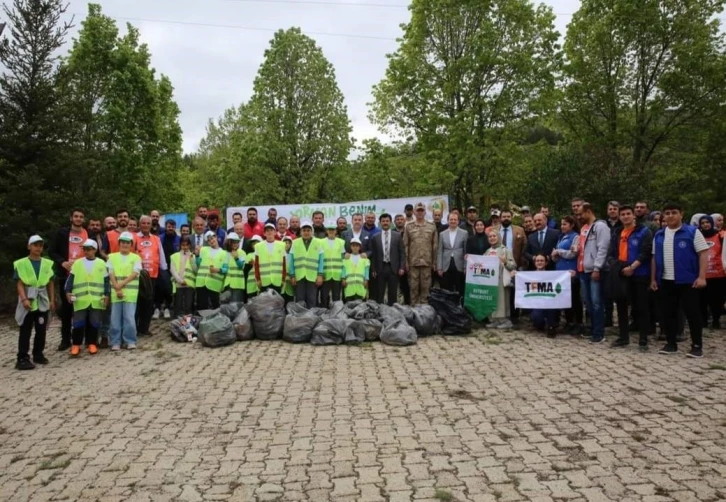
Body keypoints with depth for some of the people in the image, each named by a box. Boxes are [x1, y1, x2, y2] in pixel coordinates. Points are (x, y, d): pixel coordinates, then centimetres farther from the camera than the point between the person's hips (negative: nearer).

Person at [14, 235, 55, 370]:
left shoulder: (47, 263, 7)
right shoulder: (21, 264, -4)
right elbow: (20, 284, -8)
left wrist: (52, 300, 9)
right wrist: (24, 299, -19)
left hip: (42, 302, 4)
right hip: (28, 302, -4)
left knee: (41, 330, 10)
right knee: (25, 331, -1)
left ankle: (38, 354, 23)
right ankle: (22, 358, 2)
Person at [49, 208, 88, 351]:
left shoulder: (89, 234, 5)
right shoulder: (62, 232, 2)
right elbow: (52, 251, 1)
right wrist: (62, 262, -14)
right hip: (66, 275, 0)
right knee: (66, 306, 5)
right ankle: (65, 339, 12)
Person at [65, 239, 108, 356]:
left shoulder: (101, 263, 6)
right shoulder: (77, 263, 6)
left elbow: (106, 281, 6)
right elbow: (71, 279, 4)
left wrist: (106, 295, -1)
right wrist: (68, 291, -9)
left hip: (96, 300, 0)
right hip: (80, 300, 0)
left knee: (94, 323, 6)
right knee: (79, 323, 1)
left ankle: (92, 343, 18)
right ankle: (76, 345, 13)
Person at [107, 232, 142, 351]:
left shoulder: (136, 258, 5)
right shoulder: (112, 257, 9)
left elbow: (134, 274, -4)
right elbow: (111, 274, 2)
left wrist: (121, 284, -14)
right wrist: (117, 289, -9)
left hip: (130, 292, -2)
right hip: (115, 292, 2)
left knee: (129, 317, -4)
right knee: (115, 318, 3)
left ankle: (130, 341, 4)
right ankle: (115, 342, 10)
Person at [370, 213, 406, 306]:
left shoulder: (398, 236, 4)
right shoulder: (375, 237, 5)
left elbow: (402, 253, 3)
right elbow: (373, 255, 6)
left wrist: (402, 267, -5)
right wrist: (373, 269, 1)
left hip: (393, 268, 0)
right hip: (380, 268, 1)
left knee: (393, 293, 5)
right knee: (379, 293, 5)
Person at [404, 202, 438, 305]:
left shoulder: (432, 227, 6)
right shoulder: (409, 227, 6)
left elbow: (435, 245, 6)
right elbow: (405, 245, 4)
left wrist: (434, 262, 2)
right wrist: (406, 262, -1)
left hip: (427, 262, 0)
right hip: (413, 262, 0)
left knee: (425, 285, 4)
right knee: (413, 285, 3)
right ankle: (414, 305, 11)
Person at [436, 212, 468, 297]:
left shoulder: (464, 233, 4)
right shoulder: (442, 234, 10)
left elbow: (466, 251, 3)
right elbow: (439, 252, 8)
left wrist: (466, 267, -3)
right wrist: (439, 268, 1)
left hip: (459, 267, -1)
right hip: (446, 267, 2)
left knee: (460, 291, 2)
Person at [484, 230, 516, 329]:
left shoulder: (505, 250, -1)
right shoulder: (487, 251, 14)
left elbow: (513, 265, -6)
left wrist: (505, 262, -24)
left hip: (500, 279, -5)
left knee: (501, 299, -7)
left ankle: (505, 320, -2)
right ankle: (494, 320, 9)